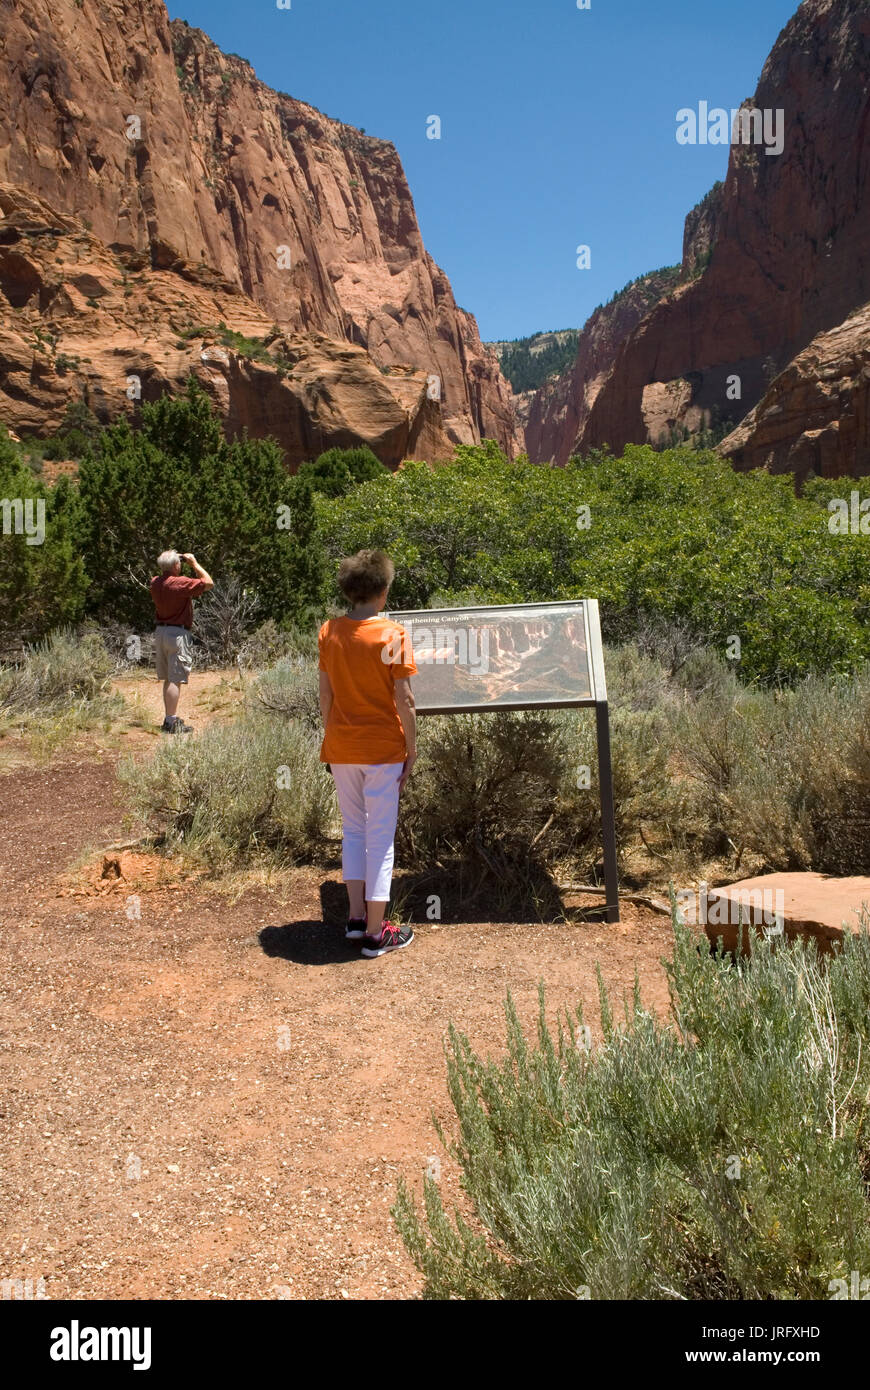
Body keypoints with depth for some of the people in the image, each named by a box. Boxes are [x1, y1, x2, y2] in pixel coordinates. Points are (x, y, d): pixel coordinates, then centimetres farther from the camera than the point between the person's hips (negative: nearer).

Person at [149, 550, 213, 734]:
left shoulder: (155, 582, 5)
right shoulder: (180, 583, -17)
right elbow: (209, 583, -10)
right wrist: (194, 563, -2)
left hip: (160, 631, 8)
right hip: (177, 634, -8)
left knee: (167, 679, 15)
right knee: (175, 680, -6)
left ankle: (169, 718, 22)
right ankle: (171, 722, -6)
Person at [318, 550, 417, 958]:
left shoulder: (329, 632, 0)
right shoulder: (393, 635, -12)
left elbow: (325, 693, 5)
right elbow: (403, 700, -13)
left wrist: (329, 737, 15)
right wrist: (412, 747, -3)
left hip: (341, 747, 4)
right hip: (383, 748, -4)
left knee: (353, 829, 19)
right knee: (380, 839, 4)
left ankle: (356, 916, 21)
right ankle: (375, 933, 10)